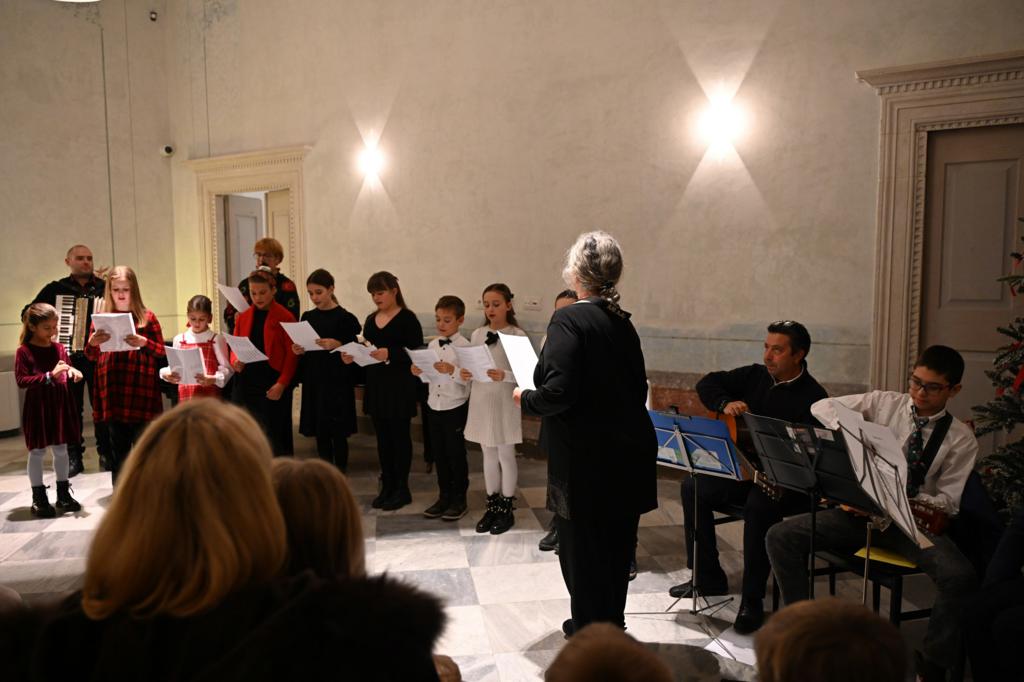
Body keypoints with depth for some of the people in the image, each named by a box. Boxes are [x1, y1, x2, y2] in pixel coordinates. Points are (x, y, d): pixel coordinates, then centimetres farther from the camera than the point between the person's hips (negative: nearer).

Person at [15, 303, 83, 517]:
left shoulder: (59, 348, 7)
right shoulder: (24, 351, -8)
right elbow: (21, 380, -14)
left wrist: (73, 373, -6)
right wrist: (50, 376, -22)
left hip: (61, 406, 5)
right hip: (38, 408, -5)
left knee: (61, 449, 12)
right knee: (37, 452, 5)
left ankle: (63, 494, 23)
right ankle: (38, 498, 14)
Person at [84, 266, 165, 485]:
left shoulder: (146, 317, 2)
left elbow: (163, 352, 1)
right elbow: (92, 356, 10)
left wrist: (144, 342, -17)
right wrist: (92, 342, -10)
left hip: (141, 391, -2)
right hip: (113, 393, 3)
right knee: (118, 446, 10)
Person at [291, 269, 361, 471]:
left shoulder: (345, 318, -7)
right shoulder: (308, 317, 9)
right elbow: (303, 347, 16)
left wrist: (337, 345, -25)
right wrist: (298, 351, -5)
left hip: (337, 382, -5)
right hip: (313, 381, 5)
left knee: (338, 433, 0)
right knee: (320, 433, 11)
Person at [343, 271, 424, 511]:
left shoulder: (407, 318, -9)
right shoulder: (371, 320, 12)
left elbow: (417, 353, -15)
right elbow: (366, 350, 16)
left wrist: (390, 354, -27)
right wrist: (353, 357, -4)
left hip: (400, 387, -6)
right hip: (375, 386, 6)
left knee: (400, 436, 2)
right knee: (382, 437, 12)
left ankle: (402, 489, 12)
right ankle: (387, 486, 22)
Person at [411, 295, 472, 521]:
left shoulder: (464, 346, -11)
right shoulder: (432, 345, 7)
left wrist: (452, 370, -33)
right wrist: (418, 372, -7)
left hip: (456, 407, -6)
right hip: (434, 406, 6)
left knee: (456, 454, 5)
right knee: (439, 454, 14)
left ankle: (459, 499, 19)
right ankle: (444, 496, 27)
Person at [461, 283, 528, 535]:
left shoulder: (518, 335, -10)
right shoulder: (477, 334, 5)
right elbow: (472, 368, 8)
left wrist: (504, 376, -30)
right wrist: (465, 374, -13)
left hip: (505, 403, -5)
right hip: (481, 401, 5)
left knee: (506, 455, 6)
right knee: (489, 455, 14)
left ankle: (507, 509, 19)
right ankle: (492, 506, 26)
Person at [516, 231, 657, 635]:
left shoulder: (569, 320, -17)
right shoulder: (623, 323, 6)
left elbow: (558, 392, -25)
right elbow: (638, 389, 10)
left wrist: (526, 398, -6)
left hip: (587, 461, -7)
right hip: (629, 454, 8)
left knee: (582, 552, 10)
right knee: (616, 548, 20)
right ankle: (610, 625, 37)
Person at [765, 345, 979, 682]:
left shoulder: (961, 439, -1)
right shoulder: (884, 403, 3)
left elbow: (949, 501, -4)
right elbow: (822, 407, 3)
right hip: (861, 508, 2)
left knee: (961, 576, -31)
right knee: (781, 536, -17)